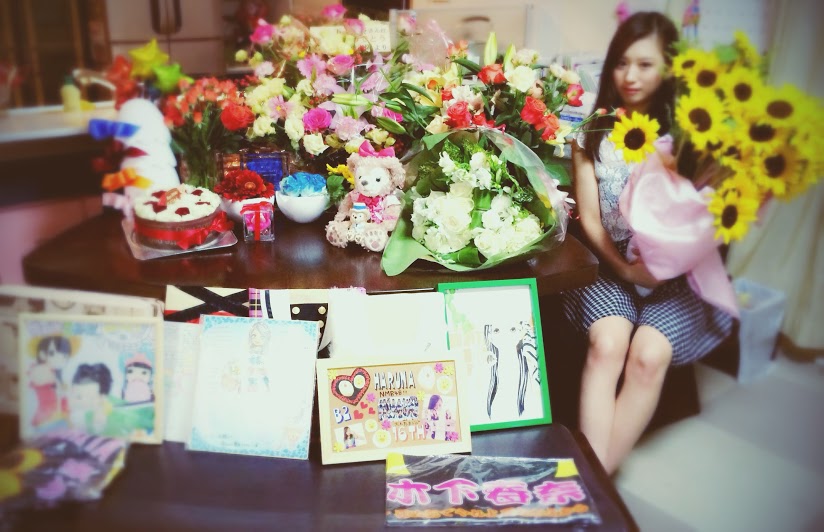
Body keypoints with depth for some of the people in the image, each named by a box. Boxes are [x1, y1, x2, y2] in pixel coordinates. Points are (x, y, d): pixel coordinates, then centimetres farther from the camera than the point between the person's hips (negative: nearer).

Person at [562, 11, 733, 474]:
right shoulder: (594, 132, 6)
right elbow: (590, 219, 1)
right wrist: (625, 269, -14)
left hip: (677, 276, -1)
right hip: (612, 267, 1)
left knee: (649, 354, -25)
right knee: (607, 344, -27)